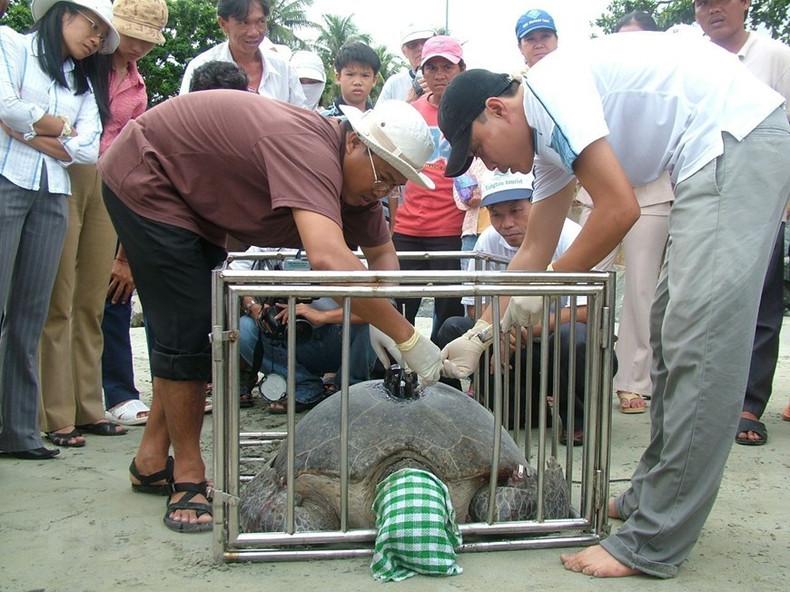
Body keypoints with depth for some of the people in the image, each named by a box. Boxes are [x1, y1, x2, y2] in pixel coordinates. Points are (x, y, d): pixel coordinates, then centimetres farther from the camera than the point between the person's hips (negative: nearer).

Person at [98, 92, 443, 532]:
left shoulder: (358, 174, -8)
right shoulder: (310, 149, -36)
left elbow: (383, 253, 3)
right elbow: (329, 259, -50)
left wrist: (382, 320, -17)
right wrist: (408, 337, -44)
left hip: (195, 198, 10)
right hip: (146, 179, -9)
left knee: (202, 327, 11)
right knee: (188, 332, -12)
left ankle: (153, 458, 23)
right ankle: (189, 478, 1)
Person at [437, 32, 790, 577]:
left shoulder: (547, 88, -12)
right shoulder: (547, 138, 17)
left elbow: (619, 210, -19)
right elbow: (534, 253, 20)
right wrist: (478, 335, 21)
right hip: (714, 161, 11)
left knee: (698, 344, -12)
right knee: (672, 330, 14)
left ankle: (653, 544, -8)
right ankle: (651, 497, 24)